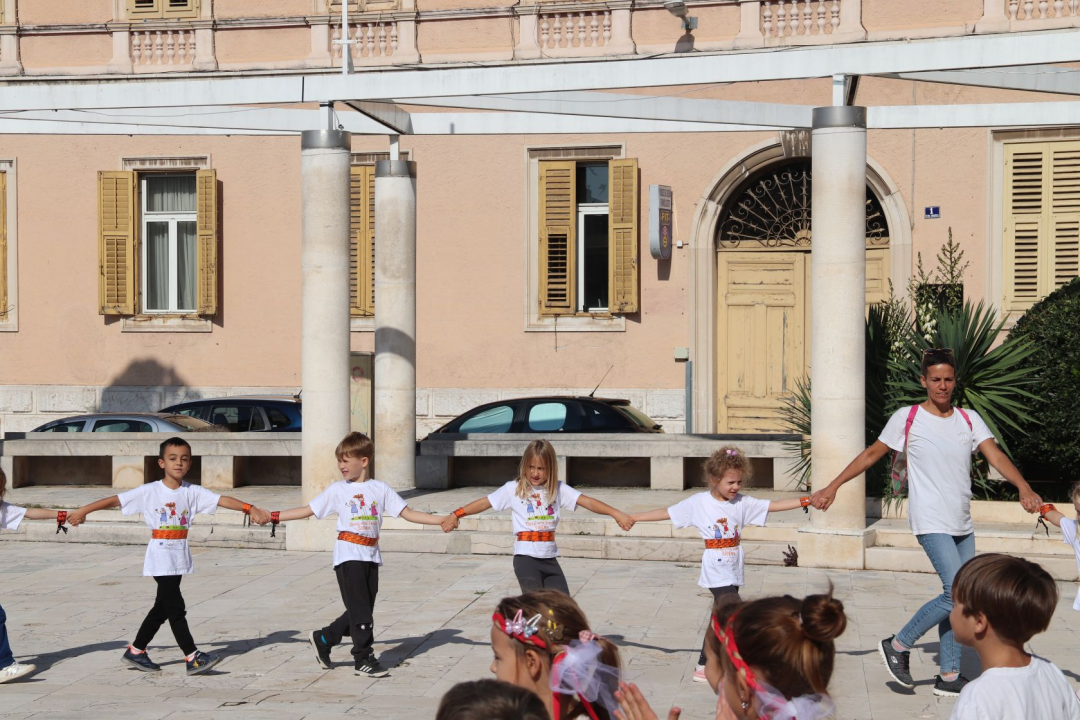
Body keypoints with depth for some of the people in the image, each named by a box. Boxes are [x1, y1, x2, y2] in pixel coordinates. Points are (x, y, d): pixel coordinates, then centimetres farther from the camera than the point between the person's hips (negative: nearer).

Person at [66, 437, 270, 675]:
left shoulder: (192, 492, 0)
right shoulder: (149, 491, -8)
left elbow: (221, 499, -9)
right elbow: (116, 500, -7)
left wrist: (250, 509, -22)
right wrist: (83, 511, -10)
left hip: (179, 559, 5)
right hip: (160, 559, -5)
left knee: (162, 607, 13)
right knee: (176, 607, -6)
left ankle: (136, 652, 27)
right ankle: (192, 657, -5)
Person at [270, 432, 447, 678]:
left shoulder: (380, 489, 5)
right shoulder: (337, 490, 2)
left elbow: (408, 513, 3)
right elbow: (308, 510, 7)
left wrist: (442, 520, -7)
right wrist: (273, 517, 1)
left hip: (371, 555, 3)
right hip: (348, 554, -3)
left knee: (363, 609, 7)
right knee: (360, 610, -5)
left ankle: (323, 639, 24)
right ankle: (364, 659, 4)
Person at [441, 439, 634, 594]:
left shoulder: (558, 489, 3)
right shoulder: (513, 489, -1)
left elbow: (587, 502, -4)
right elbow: (484, 503, 1)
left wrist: (616, 514, -15)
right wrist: (455, 515, -8)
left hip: (549, 559, 3)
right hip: (526, 558, -3)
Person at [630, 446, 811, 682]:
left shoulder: (742, 503, 2)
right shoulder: (698, 503, -7)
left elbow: (775, 505, -1)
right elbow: (666, 513, -3)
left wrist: (808, 500, -11)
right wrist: (632, 518, -5)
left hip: (733, 573, 5)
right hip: (716, 573, -5)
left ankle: (704, 667, 24)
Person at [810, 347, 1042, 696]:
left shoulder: (969, 419, 9)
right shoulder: (907, 418, -2)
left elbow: (997, 457, -2)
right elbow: (870, 455, 5)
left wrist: (1024, 488, -20)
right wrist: (832, 487, 4)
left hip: (963, 526, 6)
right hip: (931, 522, -6)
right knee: (957, 594, -17)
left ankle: (949, 677, 16)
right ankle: (898, 645, -1)